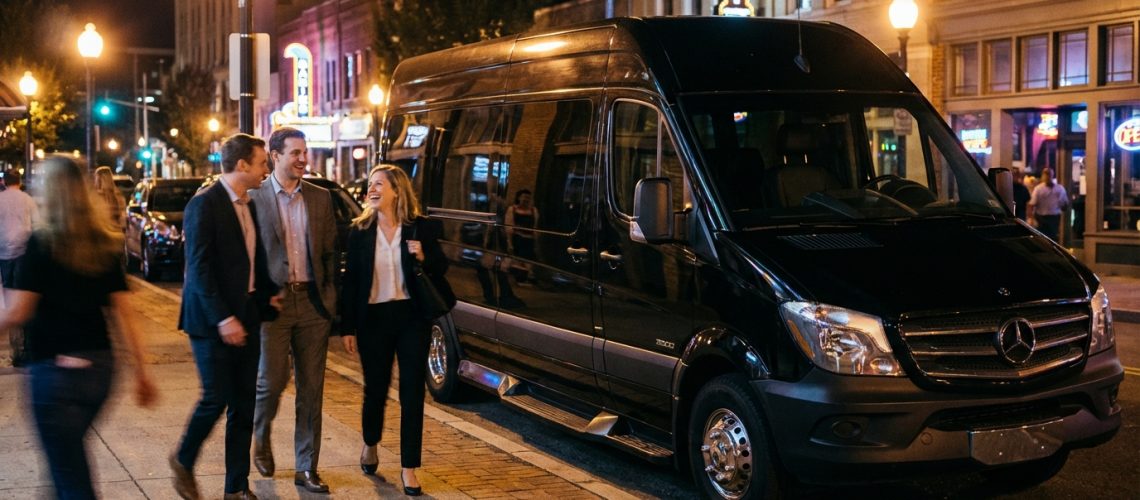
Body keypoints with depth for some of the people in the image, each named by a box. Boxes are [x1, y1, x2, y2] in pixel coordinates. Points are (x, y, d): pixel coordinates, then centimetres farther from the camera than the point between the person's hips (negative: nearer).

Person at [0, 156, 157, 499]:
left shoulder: (41, 243, -9)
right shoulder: (104, 245, 6)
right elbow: (123, 312, 4)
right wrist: (141, 369, 8)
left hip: (55, 368, -6)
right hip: (99, 366, 6)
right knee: (69, 456, 25)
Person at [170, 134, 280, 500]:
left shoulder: (249, 206, 12)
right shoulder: (205, 204, -13)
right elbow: (199, 267, -18)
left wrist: (268, 294, 8)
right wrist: (223, 318, -22)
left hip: (246, 317, 8)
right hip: (213, 321, -8)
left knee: (244, 403, 8)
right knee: (216, 398, -4)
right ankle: (183, 462, 22)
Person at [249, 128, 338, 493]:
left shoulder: (321, 198, 9)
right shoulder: (254, 198, -3)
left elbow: (330, 252, 10)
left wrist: (330, 297, 3)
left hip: (313, 302, 3)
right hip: (272, 302, -3)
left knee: (311, 389, 5)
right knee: (273, 380, -4)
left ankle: (307, 469, 14)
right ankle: (261, 434, 29)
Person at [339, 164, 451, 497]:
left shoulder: (422, 228, -2)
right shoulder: (360, 231, 1)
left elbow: (440, 270, 5)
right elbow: (350, 281, 2)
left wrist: (423, 259, -16)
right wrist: (347, 327, -2)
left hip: (411, 317, -1)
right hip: (373, 318, 1)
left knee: (412, 393, 0)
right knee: (376, 389, 11)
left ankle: (409, 468, 9)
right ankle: (370, 445, 40)